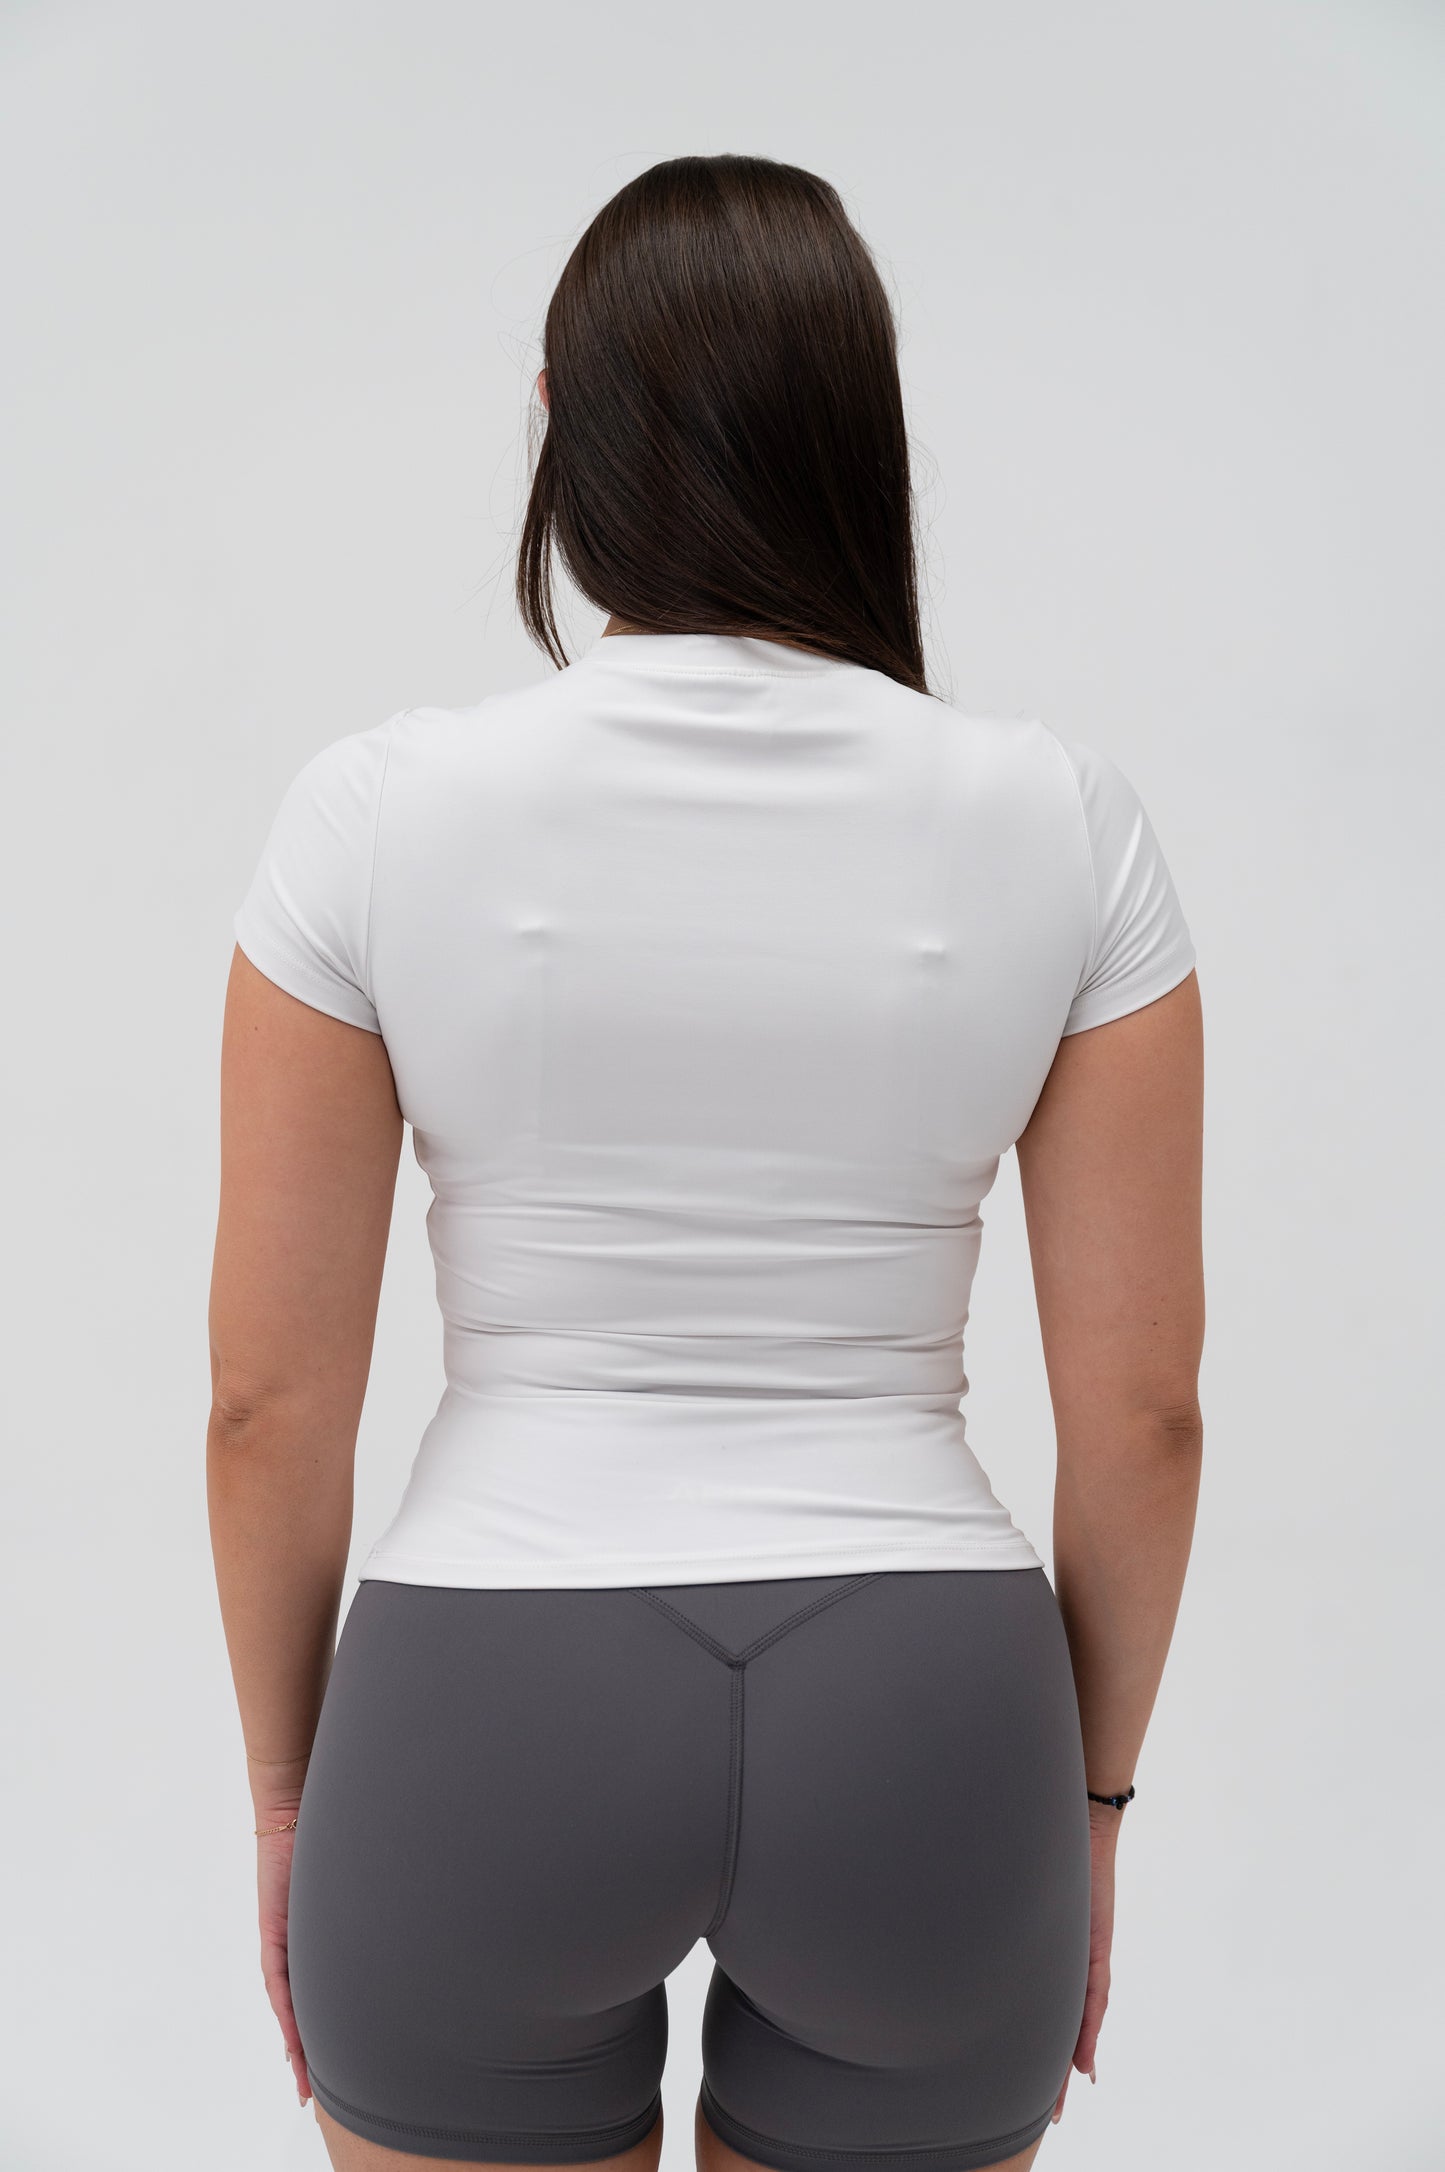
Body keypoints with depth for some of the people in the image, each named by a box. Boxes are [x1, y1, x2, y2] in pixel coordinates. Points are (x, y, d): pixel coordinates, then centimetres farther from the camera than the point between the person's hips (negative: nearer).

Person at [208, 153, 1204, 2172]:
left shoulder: (381, 812, -8)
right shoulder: (1062, 825, -6)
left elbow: (270, 1392, -4)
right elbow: (1141, 1405, -2)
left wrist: (288, 1778, 10)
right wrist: (1087, 1792, 12)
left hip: (486, 1723, 0)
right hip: (921, 1728, 1)